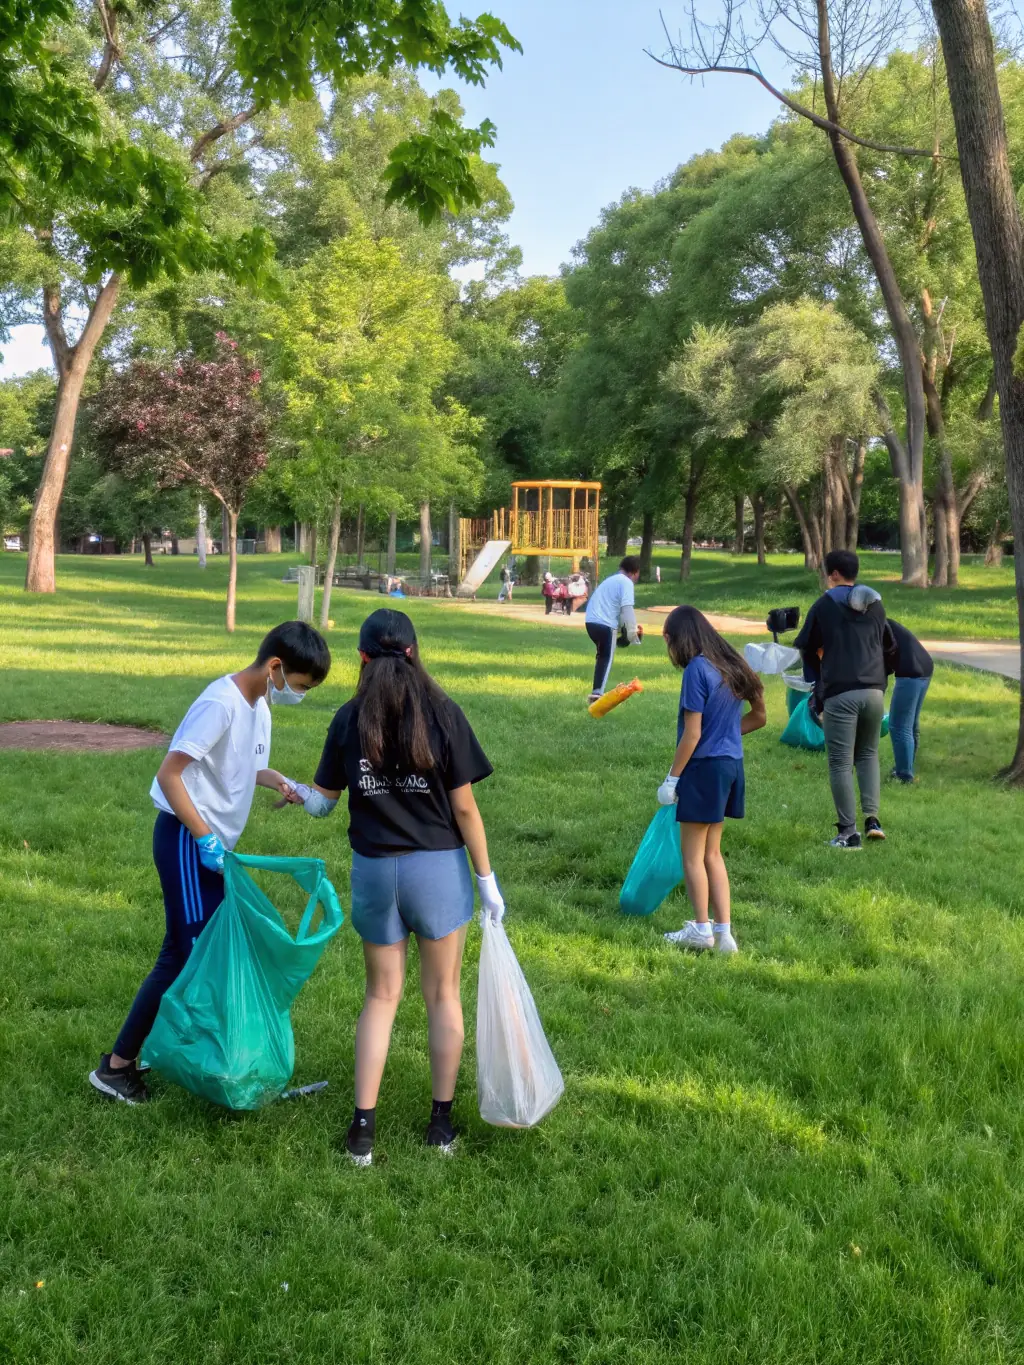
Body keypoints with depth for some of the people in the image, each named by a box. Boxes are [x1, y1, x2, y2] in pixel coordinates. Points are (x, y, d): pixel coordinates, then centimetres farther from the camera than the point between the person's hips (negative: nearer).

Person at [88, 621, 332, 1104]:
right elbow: (169, 775, -23)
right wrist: (204, 840, -23)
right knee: (189, 954, -5)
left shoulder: (258, 704, 7)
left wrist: (278, 781, 2)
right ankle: (117, 1065, 6)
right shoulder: (221, 703, -22)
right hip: (188, 840, -9)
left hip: (214, 841, 9)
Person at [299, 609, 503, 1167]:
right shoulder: (442, 714, -9)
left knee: (381, 996, 15)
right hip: (439, 868, -1)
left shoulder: (350, 720, -3)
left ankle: (363, 1127, 13)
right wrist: (487, 878, 0)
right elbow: (464, 808, -8)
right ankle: (441, 1122, 22)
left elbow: (322, 802, 5)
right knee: (443, 994, 13)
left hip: (373, 870, 2)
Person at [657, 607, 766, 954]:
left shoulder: (697, 669, -16)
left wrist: (672, 778, -12)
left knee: (693, 854, 5)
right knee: (712, 853, 15)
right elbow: (758, 716, 16)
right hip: (732, 765, 8)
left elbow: (692, 734, -18)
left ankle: (701, 929, 12)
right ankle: (724, 931, 15)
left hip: (705, 767, -8)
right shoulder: (730, 665, 8)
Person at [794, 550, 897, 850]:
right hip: (874, 692, 5)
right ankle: (872, 818, 6)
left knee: (841, 763, 1)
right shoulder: (876, 605, 13)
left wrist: (820, 677, 25)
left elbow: (807, 649, 7)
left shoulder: (824, 605, -1)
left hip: (839, 693, -4)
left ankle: (848, 833, 1)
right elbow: (890, 648, 19)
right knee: (868, 754, 20)